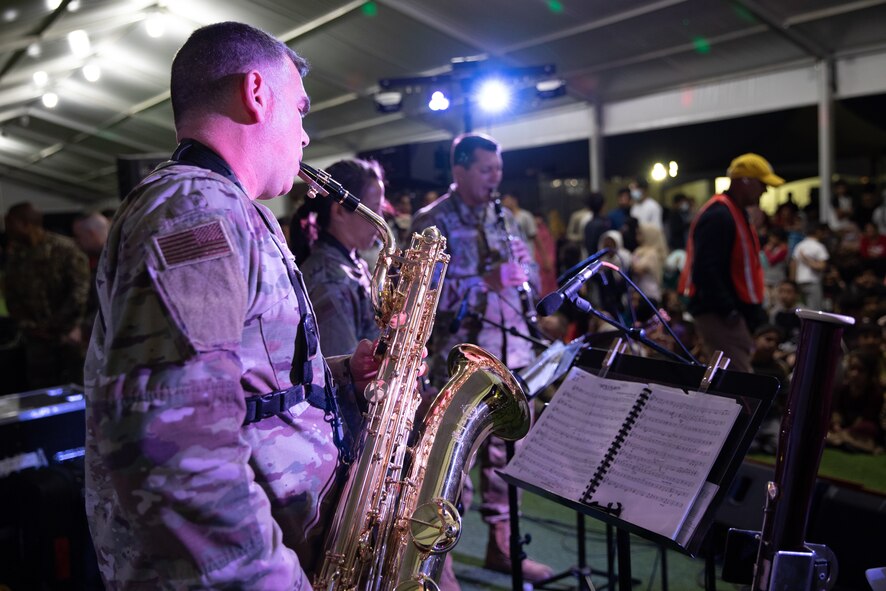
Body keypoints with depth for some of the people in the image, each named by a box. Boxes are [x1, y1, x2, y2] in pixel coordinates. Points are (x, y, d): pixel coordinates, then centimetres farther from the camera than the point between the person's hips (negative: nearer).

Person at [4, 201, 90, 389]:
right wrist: (27, 325, -2)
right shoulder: (14, 254, 5)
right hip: (37, 341, 4)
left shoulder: (64, 248, -9)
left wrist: (57, 326, -11)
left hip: (67, 337, -4)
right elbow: (12, 296, 10)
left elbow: (79, 290, -12)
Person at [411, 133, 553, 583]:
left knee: (508, 453, 13)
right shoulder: (431, 222, -5)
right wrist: (485, 283, -23)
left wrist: (524, 267, -3)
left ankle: (502, 543, 28)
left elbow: (528, 278, 20)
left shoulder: (504, 217, 15)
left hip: (512, 353, 6)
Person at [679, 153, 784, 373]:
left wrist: (755, 312, 16)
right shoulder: (718, 216, -15)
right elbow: (705, 270, -24)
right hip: (718, 314, -11)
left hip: (732, 313, 11)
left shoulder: (736, 214, 19)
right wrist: (728, 310, -22)